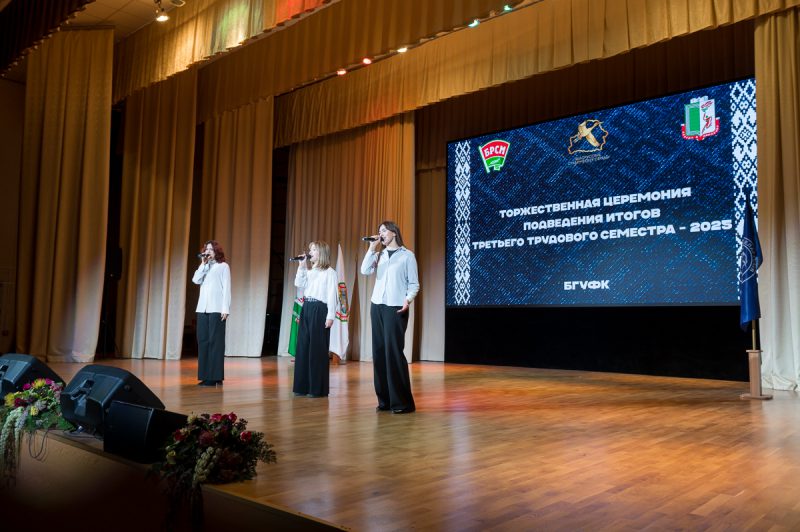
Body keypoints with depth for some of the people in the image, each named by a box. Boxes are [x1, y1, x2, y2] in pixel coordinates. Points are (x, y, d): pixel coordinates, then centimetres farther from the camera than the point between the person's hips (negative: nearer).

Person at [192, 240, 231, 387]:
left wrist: (225, 308, -9)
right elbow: (196, 280, 3)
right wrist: (203, 264, -1)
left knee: (215, 341, -5)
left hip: (216, 309, -5)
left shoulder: (223, 266, 5)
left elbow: (226, 288, -1)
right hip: (202, 308, 5)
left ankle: (215, 376, -4)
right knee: (203, 341, 0)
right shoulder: (204, 267, 20)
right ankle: (205, 376, 5)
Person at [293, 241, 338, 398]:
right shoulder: (309, 271, 17)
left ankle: (318, 388, 4)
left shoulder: (330, 272, -5)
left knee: (317, 348, -3)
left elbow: (332, 295, -10)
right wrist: (302, 267, 2)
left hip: (320, 310, -7)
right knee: (303, 347, 7)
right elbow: (298, 284, 7)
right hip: (306, 308, 7)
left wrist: (330, 316, -15)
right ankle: (302, 386, 15)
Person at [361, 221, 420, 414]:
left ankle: (402, 402, -3)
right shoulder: (379, 255, 16)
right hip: (377, 306, 5)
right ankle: (384, 399, 9)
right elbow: (365, 271, 0)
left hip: (396, 308, -5)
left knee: (393, 352, -9)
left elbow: (414, 284, 0)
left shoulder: (407, 255, 3)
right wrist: (372, 248, -2)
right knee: (379, 352, 2)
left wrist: (408, 299, -16)